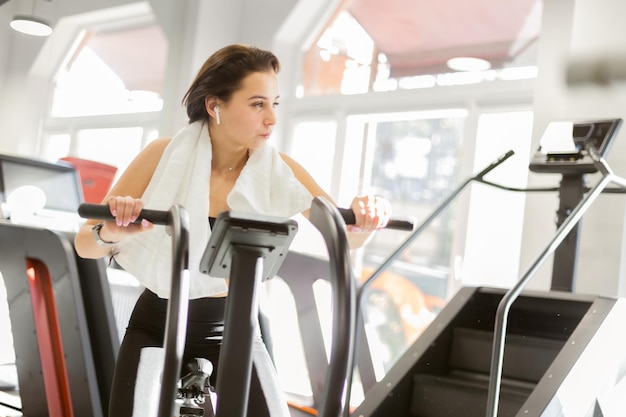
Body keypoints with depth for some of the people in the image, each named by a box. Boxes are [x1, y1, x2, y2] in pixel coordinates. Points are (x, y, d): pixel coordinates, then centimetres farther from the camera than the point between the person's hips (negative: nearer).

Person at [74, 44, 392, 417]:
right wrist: (110, 233, -35)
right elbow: (86, 244, -11)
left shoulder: (279, 170, -9)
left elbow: (348, 236, -7)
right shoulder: (164, 157, -13)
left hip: (234, 331, 1)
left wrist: (367, 217, -31)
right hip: (157, 328, -1)